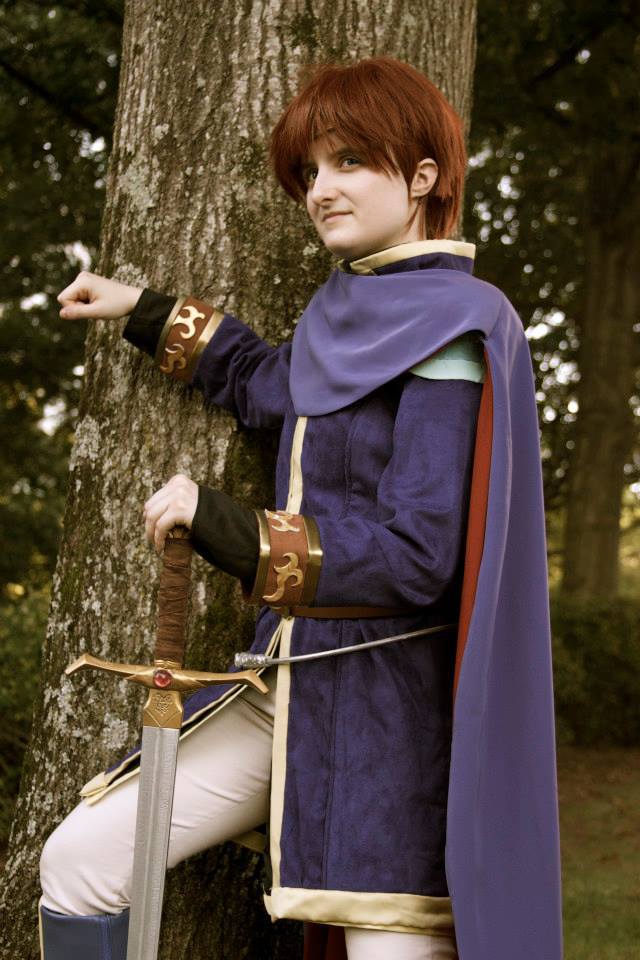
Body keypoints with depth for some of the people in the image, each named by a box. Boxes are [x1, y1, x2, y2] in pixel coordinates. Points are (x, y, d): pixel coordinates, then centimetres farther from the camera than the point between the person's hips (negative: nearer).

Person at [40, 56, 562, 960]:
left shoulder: (452, 326, -13)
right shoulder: (345, 308, 11)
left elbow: (415, 553, -19)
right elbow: (266, 386, 33)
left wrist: (225, 527, -19)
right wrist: (147, 312, 35)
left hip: (389, 700, -8)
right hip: (287, 681, 8)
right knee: (78, 862, 3)